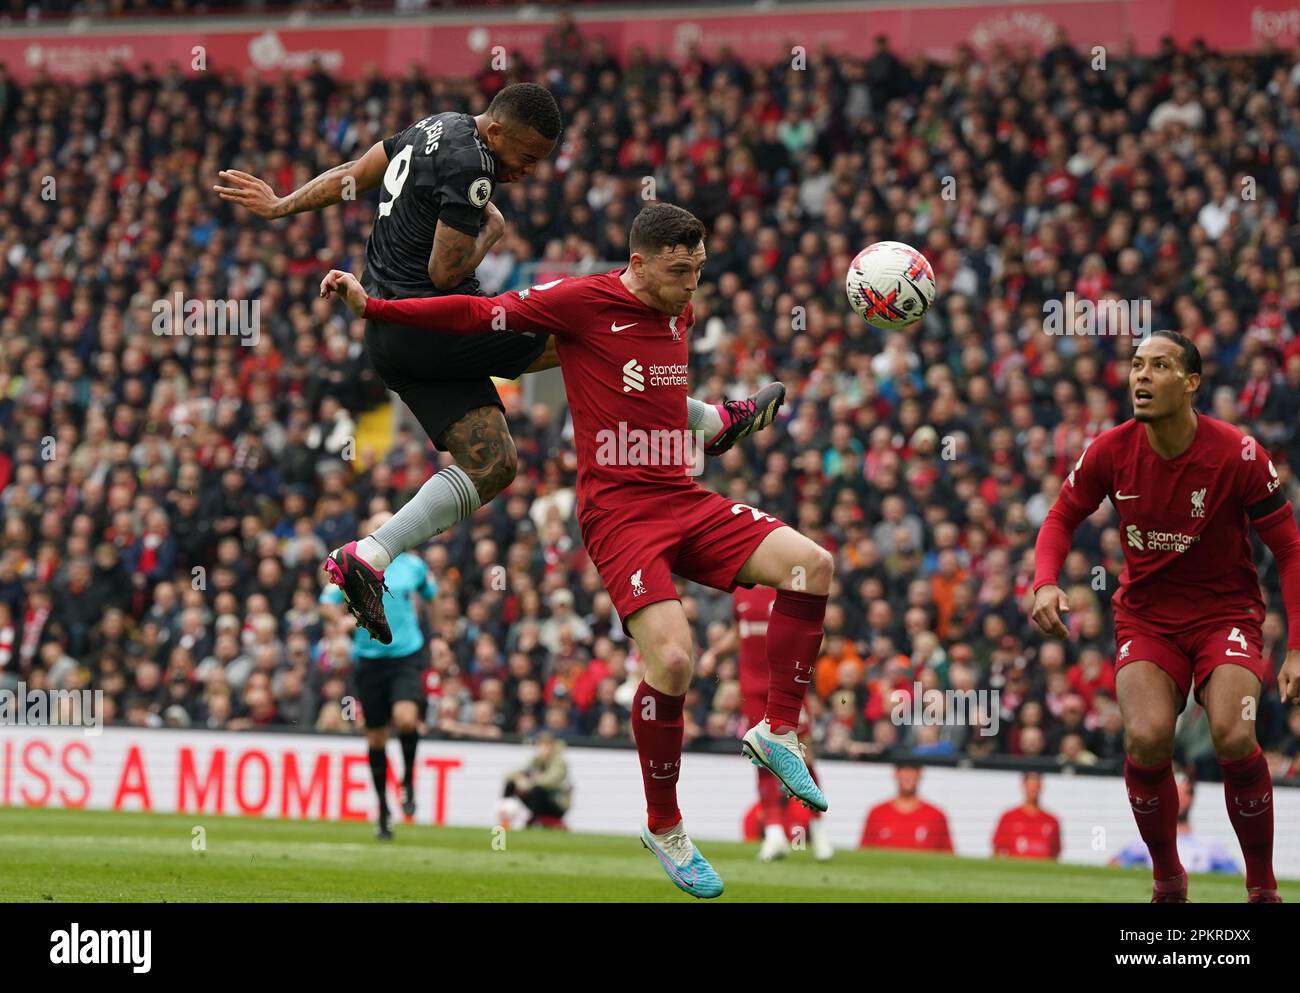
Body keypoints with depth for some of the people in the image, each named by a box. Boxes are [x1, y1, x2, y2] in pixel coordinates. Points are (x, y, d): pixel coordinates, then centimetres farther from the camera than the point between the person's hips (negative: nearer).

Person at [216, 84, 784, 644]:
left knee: (491, 464, 4)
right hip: (433, 325, -10)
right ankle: (713, 423, 8)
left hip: (390, 338, 10)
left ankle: (365, 558, -6)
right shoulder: (469, 166, -17)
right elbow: (445, 272, -20)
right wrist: (492, 230, -1)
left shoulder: (437, 129, 14)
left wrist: (281, 207, 36)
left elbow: (351, 178, 24)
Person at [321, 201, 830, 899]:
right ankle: (664, 828, -3)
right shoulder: (583, 302, -8)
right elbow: (478, 315, -6)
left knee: (811, 565, -14)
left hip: (684, 501, 7)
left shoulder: (681, 312, 12)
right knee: (671, 658, -22)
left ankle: (779, 731, -2)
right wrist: (370, 306, -7)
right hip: (618, 509, -7)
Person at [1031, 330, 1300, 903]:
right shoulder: (1110, 451, -8)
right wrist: (1045, 583, -13)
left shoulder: (1237, 454, -15)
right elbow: (1062, 518, 8)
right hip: (1145, 615, 2)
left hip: (1225, 613, -2)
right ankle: (1167, 881, -1)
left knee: (1234, 737, -26)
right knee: (1147, 738, -24)